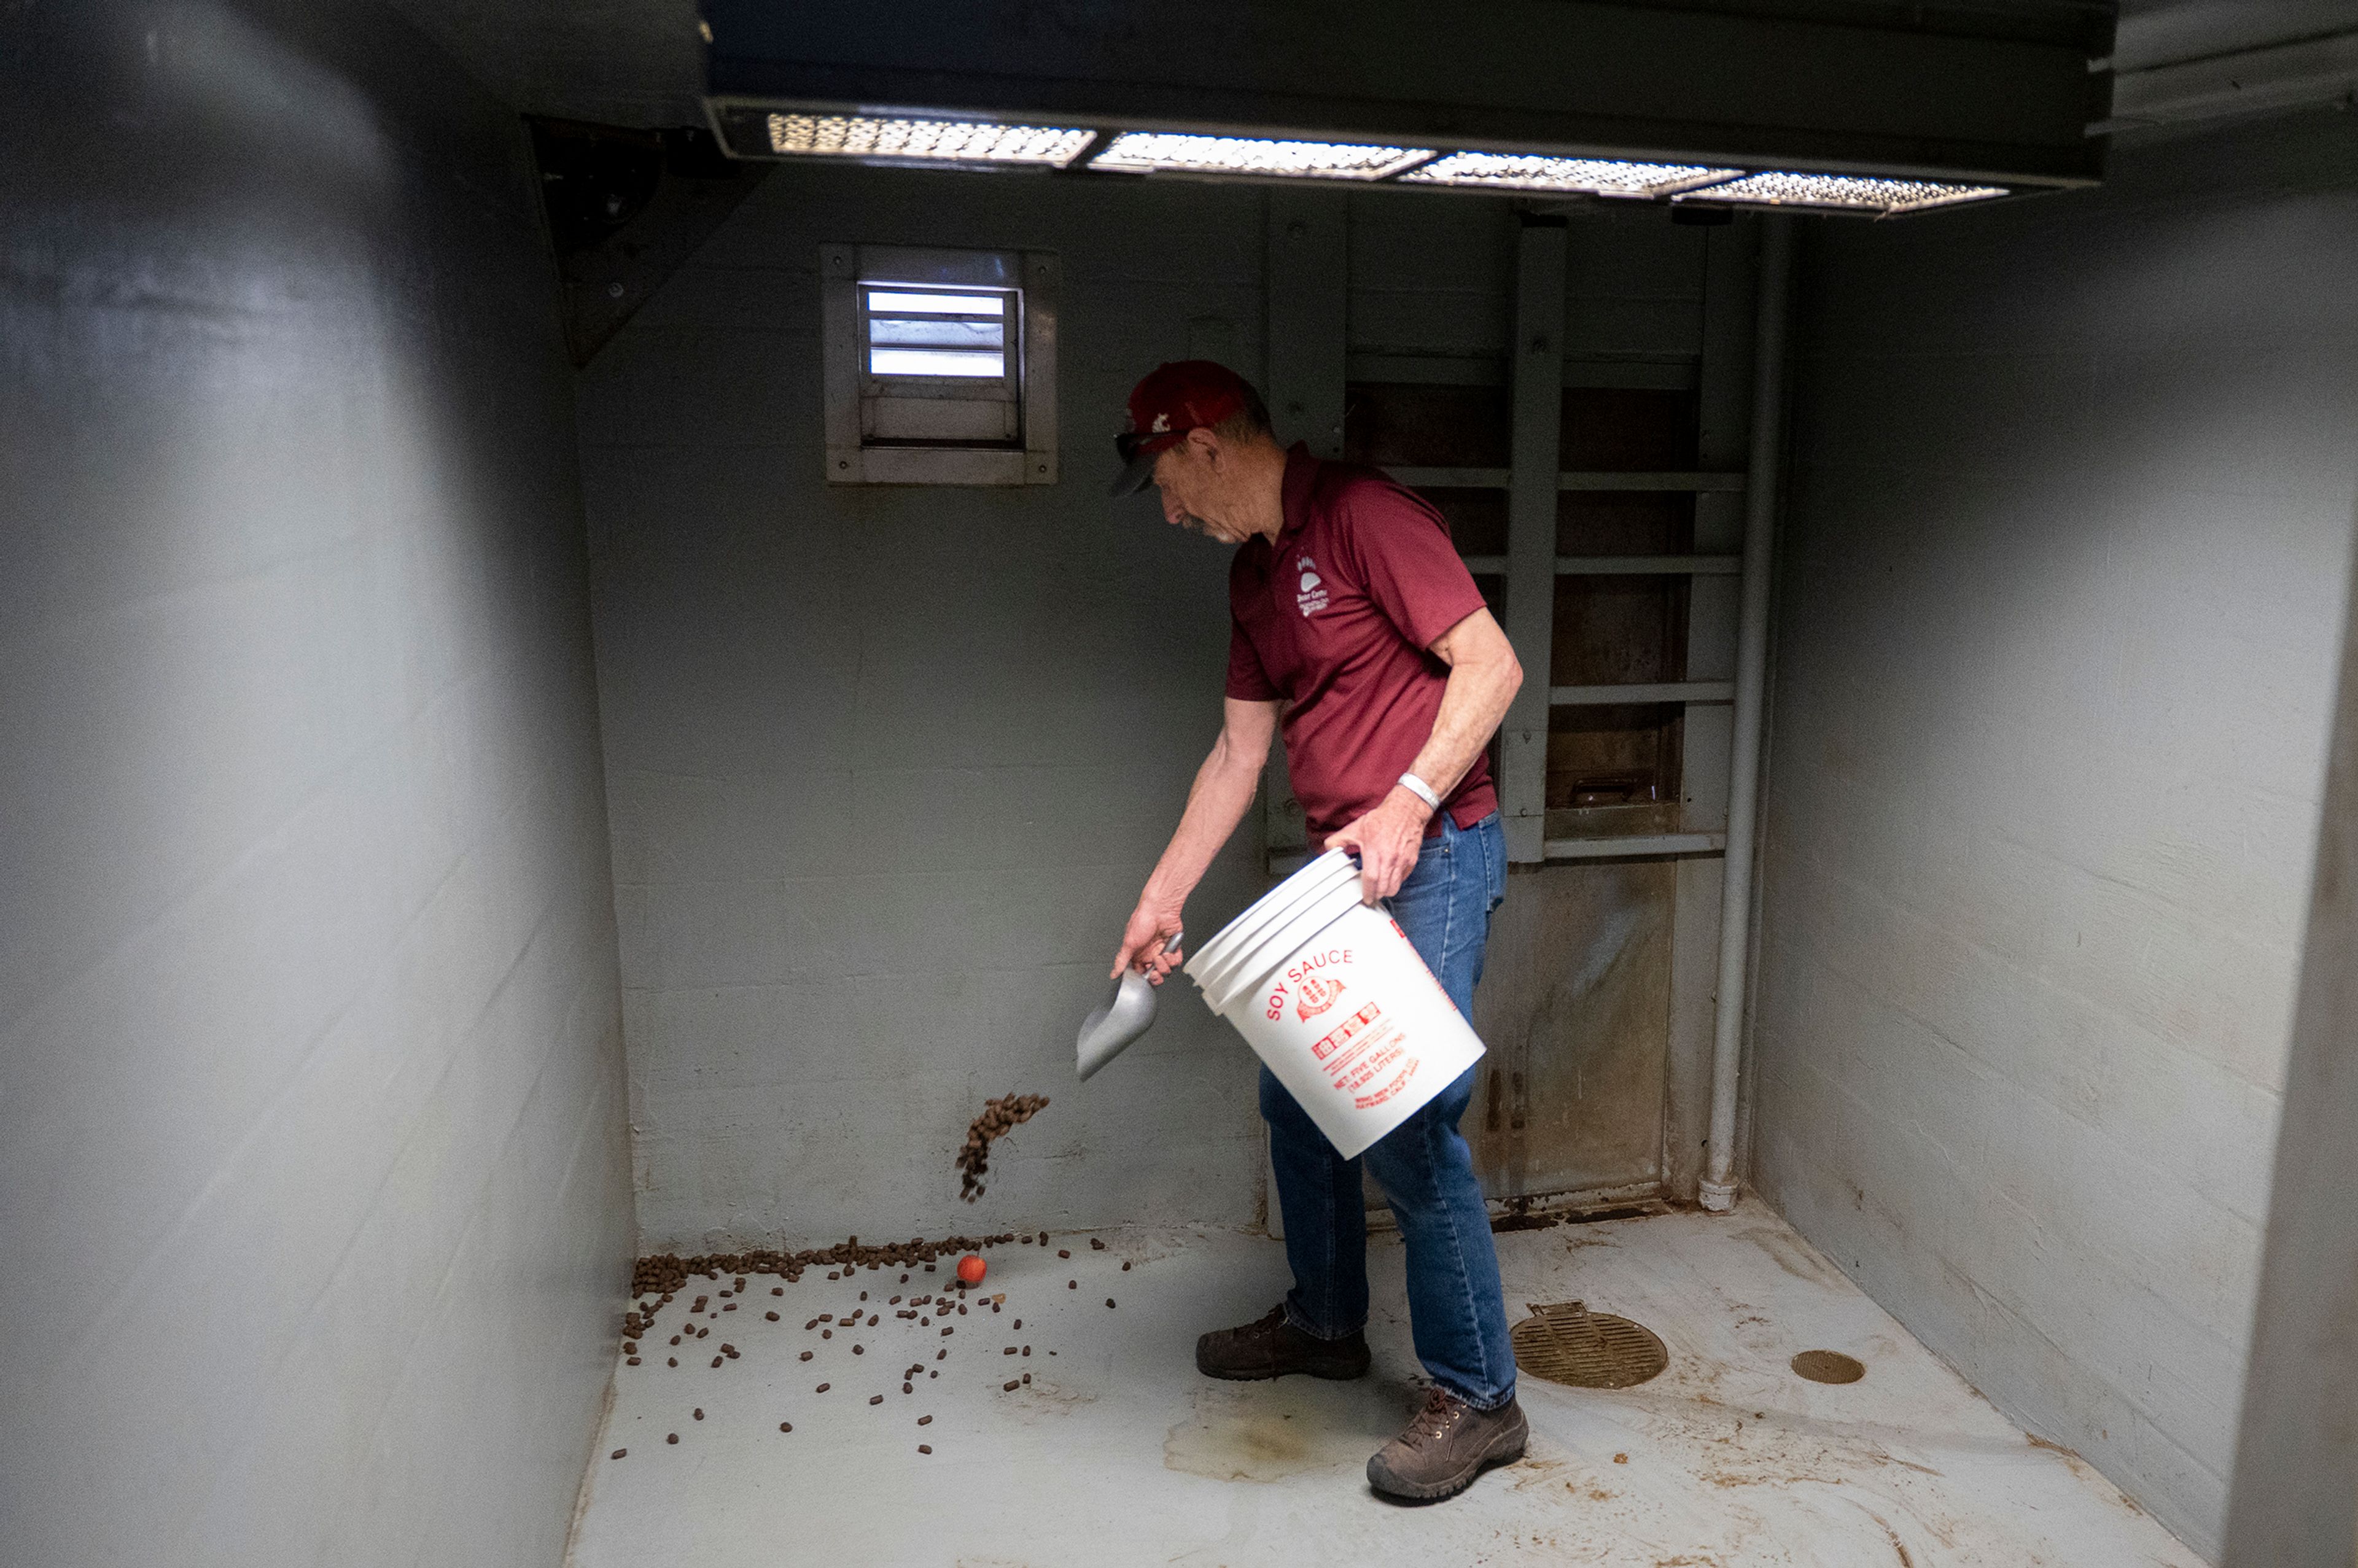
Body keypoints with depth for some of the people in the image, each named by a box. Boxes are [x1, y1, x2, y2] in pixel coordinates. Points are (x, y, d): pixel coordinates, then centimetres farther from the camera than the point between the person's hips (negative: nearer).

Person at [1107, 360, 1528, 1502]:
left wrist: (1407, 805, -26)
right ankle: (1324, 1322, 36)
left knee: (1407, 1126, -9)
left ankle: (1477, 1398, 8)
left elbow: (1492, 664, -18)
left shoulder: (1364, 517, -13)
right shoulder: (1254, 573, 14)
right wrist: (1162, 895, 13)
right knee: (1295, 1095, 16)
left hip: (1433, 855, -9)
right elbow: (1239, 750, 15)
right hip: (1342, 866, 9)